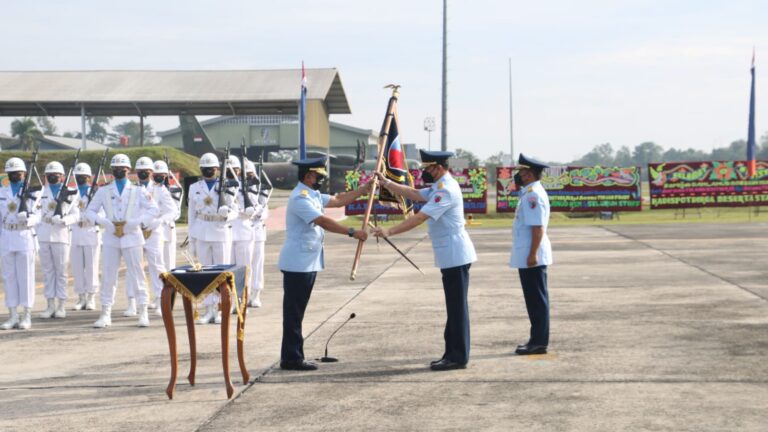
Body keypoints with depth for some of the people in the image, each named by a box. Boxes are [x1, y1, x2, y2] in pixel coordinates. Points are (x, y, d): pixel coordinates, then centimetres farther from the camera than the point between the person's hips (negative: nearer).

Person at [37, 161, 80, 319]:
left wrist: (64, 220, -18)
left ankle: (62, 306, 5)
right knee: (47, 271, 5)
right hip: (43, 237, 2)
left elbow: (76, 215, -1)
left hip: (61, 236, -2)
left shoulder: (70, 193, 3)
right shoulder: (41, 192, 11)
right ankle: (50, 305, 10)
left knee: (61, 271, 0)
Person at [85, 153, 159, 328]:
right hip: (110, 238, 1)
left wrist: (137, 222, -12)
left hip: (131, 237, -1)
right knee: (108, 276, 2)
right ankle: (105, 314, 7)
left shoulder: (138, 191, 4)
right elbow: (90, 211, 10)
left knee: (136, 274, 0)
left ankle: (143, 313, 7)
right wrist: (103, 221, -9)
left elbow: (153, 209, 0)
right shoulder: (103, 191, 8)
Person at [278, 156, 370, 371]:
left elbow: (337, 200, 20)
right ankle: (291, 358, -1)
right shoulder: (300, 198, -17)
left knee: (297, 311, 12)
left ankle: (293, 357, 16)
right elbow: (323, 221, -26)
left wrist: (364, 189, 15)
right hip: (298, 263, -10)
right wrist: (352, 232, -28)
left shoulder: (312, 195, 15)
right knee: (293, 311, -5)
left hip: (308, 263, 10)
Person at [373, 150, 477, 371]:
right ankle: (452, 353, 19)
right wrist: (386, 183, 8)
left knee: (457, 307, -6)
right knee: (453, 307, 13)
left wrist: (389, 231, -27)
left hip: (455, 256, -11)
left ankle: (458, 357, -3)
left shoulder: (446, 190, -18)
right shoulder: (440, 187, 16)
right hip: (451, 256, 11)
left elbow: (419, 218, -25)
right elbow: (414, 194, 15)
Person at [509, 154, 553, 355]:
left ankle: (539, 342, 1)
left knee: (536, 299, -4)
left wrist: (532, 254, -24)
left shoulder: (533, 195, -18)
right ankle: (537, 339, 22)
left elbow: (538, 228, -23)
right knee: (534, 298, 15)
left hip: (531, 257, -11)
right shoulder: (529, 193, 14)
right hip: (527, 255, 11)